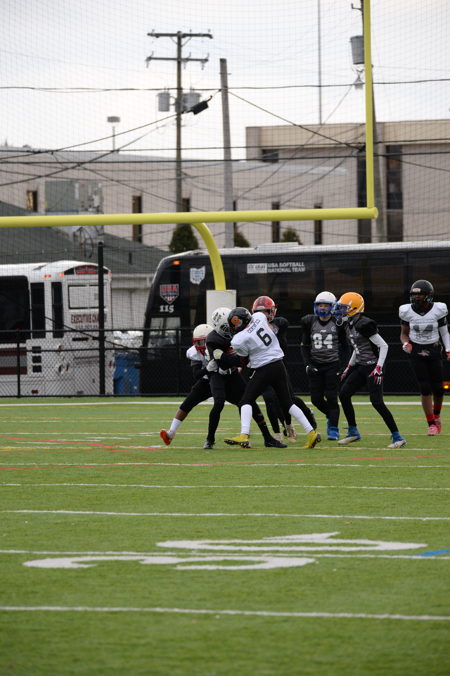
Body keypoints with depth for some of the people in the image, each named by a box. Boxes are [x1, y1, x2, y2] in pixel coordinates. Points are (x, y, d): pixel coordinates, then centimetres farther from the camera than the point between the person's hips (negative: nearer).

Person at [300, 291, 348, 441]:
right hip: (315, 365, 3)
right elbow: (304, 346, 9)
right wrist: (307, 364, -3)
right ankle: (331, 415, 31)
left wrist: (340, 365, -8)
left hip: (332, 364, -3)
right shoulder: (310, 322, 3)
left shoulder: (338, 324, -3)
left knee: (331, 397, -8)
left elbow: (344, 347, 4)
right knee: (316, 399, 1)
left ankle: (333, 429, 0)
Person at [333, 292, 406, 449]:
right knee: (344, 394, 6)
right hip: (360, 366, 10)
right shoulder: (349, 325, 10)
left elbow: (383, 346, -18)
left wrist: (378, 368, -22)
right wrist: (349, 367, 23)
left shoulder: (364, 324, -19)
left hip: (372, 366, -10)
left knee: (377, 402, -13)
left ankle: (397, 437, -6)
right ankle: (353, 432, 17)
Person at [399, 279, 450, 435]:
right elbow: (404, 333, 6)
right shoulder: (407, 312, -6)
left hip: (434, 352, 1)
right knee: (425, 388, -8)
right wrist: (406, 344, -15)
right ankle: (432, 424, 2)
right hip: (416, 353, -1)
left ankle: (436, 415, 30)